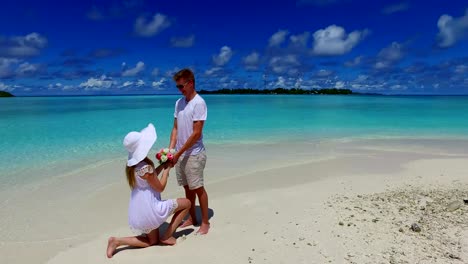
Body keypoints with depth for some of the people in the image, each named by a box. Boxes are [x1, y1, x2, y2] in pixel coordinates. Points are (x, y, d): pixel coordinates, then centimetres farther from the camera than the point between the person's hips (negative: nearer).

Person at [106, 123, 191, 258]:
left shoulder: (132, 164, 3)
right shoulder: (145, 167, -24)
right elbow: (160, 187, -12)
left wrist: (162, 165, 10)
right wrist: (167, 169, -1)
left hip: (139, 210, 9)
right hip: (149, 208, -9)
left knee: (152, 241, 26)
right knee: (187, 203, 5)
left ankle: (117, 241, 10)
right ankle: (167, 236, 8)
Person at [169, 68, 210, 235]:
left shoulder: (198, 103, -14)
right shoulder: (179, 102, 9)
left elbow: (196, 133, -17)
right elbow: (175, 128, 10)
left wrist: (178, 153, -16)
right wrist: (171, 149, -2)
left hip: (193, 154, -6)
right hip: (180, 154, 7)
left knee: (198, 188, 2)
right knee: (187, 187, 15)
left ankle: (205, 222, 17)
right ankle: (192, 218, 31)